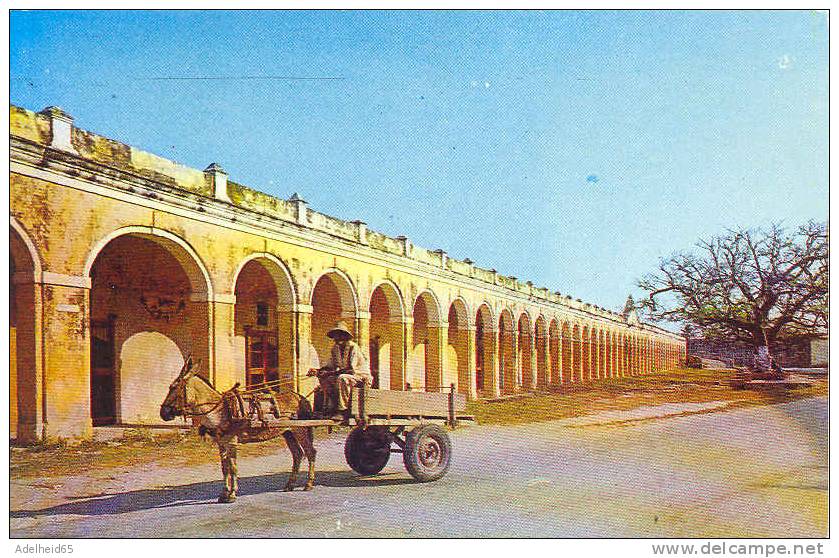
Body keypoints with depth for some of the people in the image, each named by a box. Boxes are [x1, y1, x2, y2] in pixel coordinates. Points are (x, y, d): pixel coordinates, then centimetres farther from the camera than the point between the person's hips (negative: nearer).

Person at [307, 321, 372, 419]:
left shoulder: (353, 347, -17)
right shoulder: (335, 348, 7)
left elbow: (351, 369, -26)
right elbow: (329, 366, 11)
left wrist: (332, 373, -29)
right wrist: (317, 371, -8)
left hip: (360, 376, -8)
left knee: (341, 378, -36)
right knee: (325, 379, -10)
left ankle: (342, 411, -32)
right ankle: (329, 409, -13)